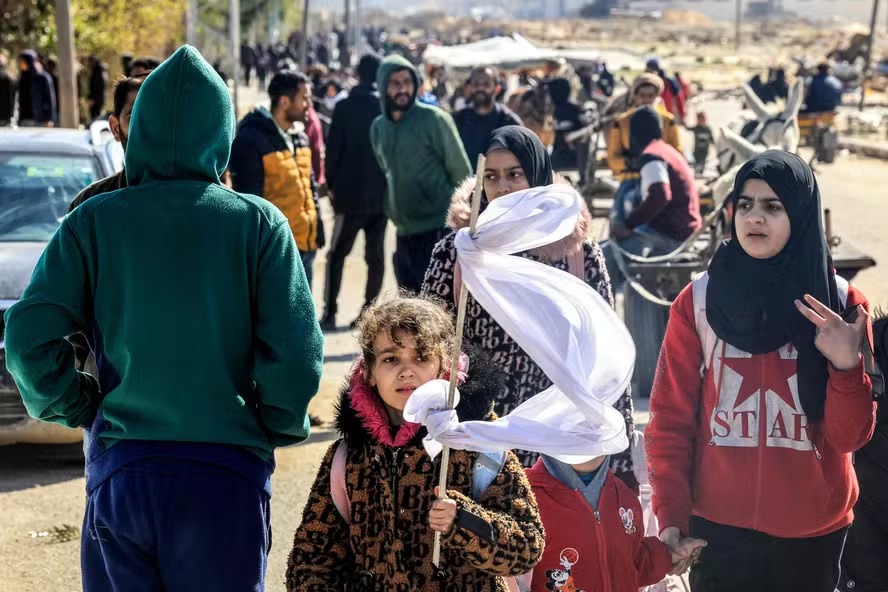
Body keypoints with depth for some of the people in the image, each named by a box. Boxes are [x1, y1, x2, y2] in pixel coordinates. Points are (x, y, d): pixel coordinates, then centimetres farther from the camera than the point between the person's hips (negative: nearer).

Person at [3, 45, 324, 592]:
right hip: (226, 474, -1)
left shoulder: (93, 221, -2)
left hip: (120, 470, 1)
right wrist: (279, 425, 8)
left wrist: (79, 409, 9)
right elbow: (298, 355, -10)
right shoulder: (259, 223, -4)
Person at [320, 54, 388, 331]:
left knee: (337, 253, 5)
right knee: (376, 253, 10)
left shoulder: (345, 106, -6)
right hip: (382, 192, 2)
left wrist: (332, 183, 3)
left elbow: (334, 148, -7)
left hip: (351, 192, -2)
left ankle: (330, 312, -3)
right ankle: (369, 309, 8)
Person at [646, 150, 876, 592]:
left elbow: (851, 437, -3)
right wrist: (671, 514, -9)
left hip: (814, 529, 1)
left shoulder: (841, 304, -1)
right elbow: (671, 417, -1)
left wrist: (847, 367, -19)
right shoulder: (697, 301, -1)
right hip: (718, 524, -1)